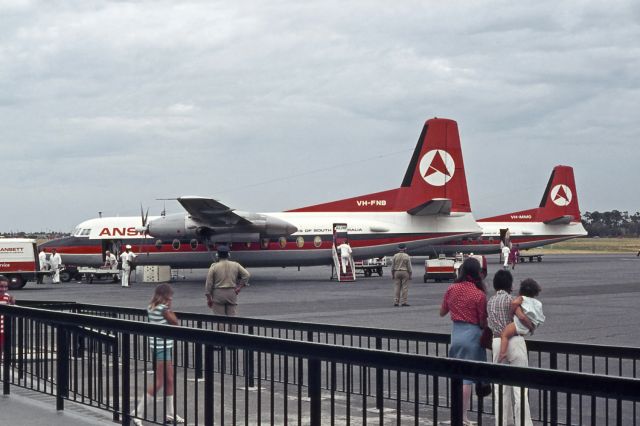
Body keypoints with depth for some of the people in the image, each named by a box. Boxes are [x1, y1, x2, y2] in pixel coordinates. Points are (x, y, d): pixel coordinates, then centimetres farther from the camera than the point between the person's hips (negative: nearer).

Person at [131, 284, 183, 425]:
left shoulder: (151, 307, 7)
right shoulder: (163, 309, -18)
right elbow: (175, 322, -9)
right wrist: (169, 307, -6)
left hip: (156, 345, 9)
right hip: (162, 347, -9)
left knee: (169, 380, 15)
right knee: (159, 382, -4)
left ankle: (170, 414, 22)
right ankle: (138, 412, -4)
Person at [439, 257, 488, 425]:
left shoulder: (451, 289, -1)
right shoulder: (479, 295, -13)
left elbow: (442, 312, 11)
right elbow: (483, 322, -8)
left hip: (456, 333, 5)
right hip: (472, 334, -5)